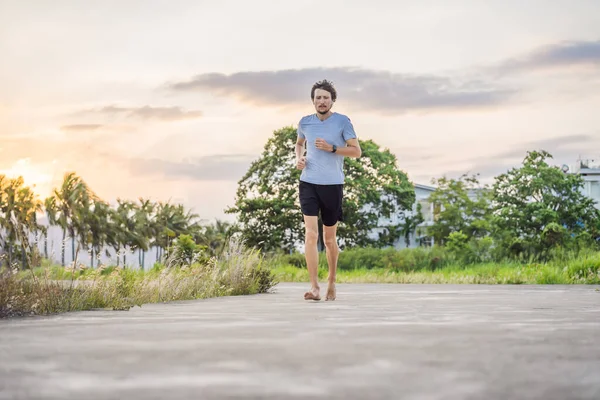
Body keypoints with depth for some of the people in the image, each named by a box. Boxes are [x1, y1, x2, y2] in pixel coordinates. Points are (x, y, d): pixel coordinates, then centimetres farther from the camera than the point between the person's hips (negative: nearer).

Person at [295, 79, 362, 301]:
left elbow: (356, 151, -3)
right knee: (310, 235, -13)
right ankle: (314, 287, -14)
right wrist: (299, 157, 5)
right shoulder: (305, 122, 6)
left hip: (333, 185, -1)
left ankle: (331, 282, 29)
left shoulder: (342, 122, -3)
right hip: (308, 183, 1)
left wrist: (332, 148, -16)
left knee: (329, 239, 10)